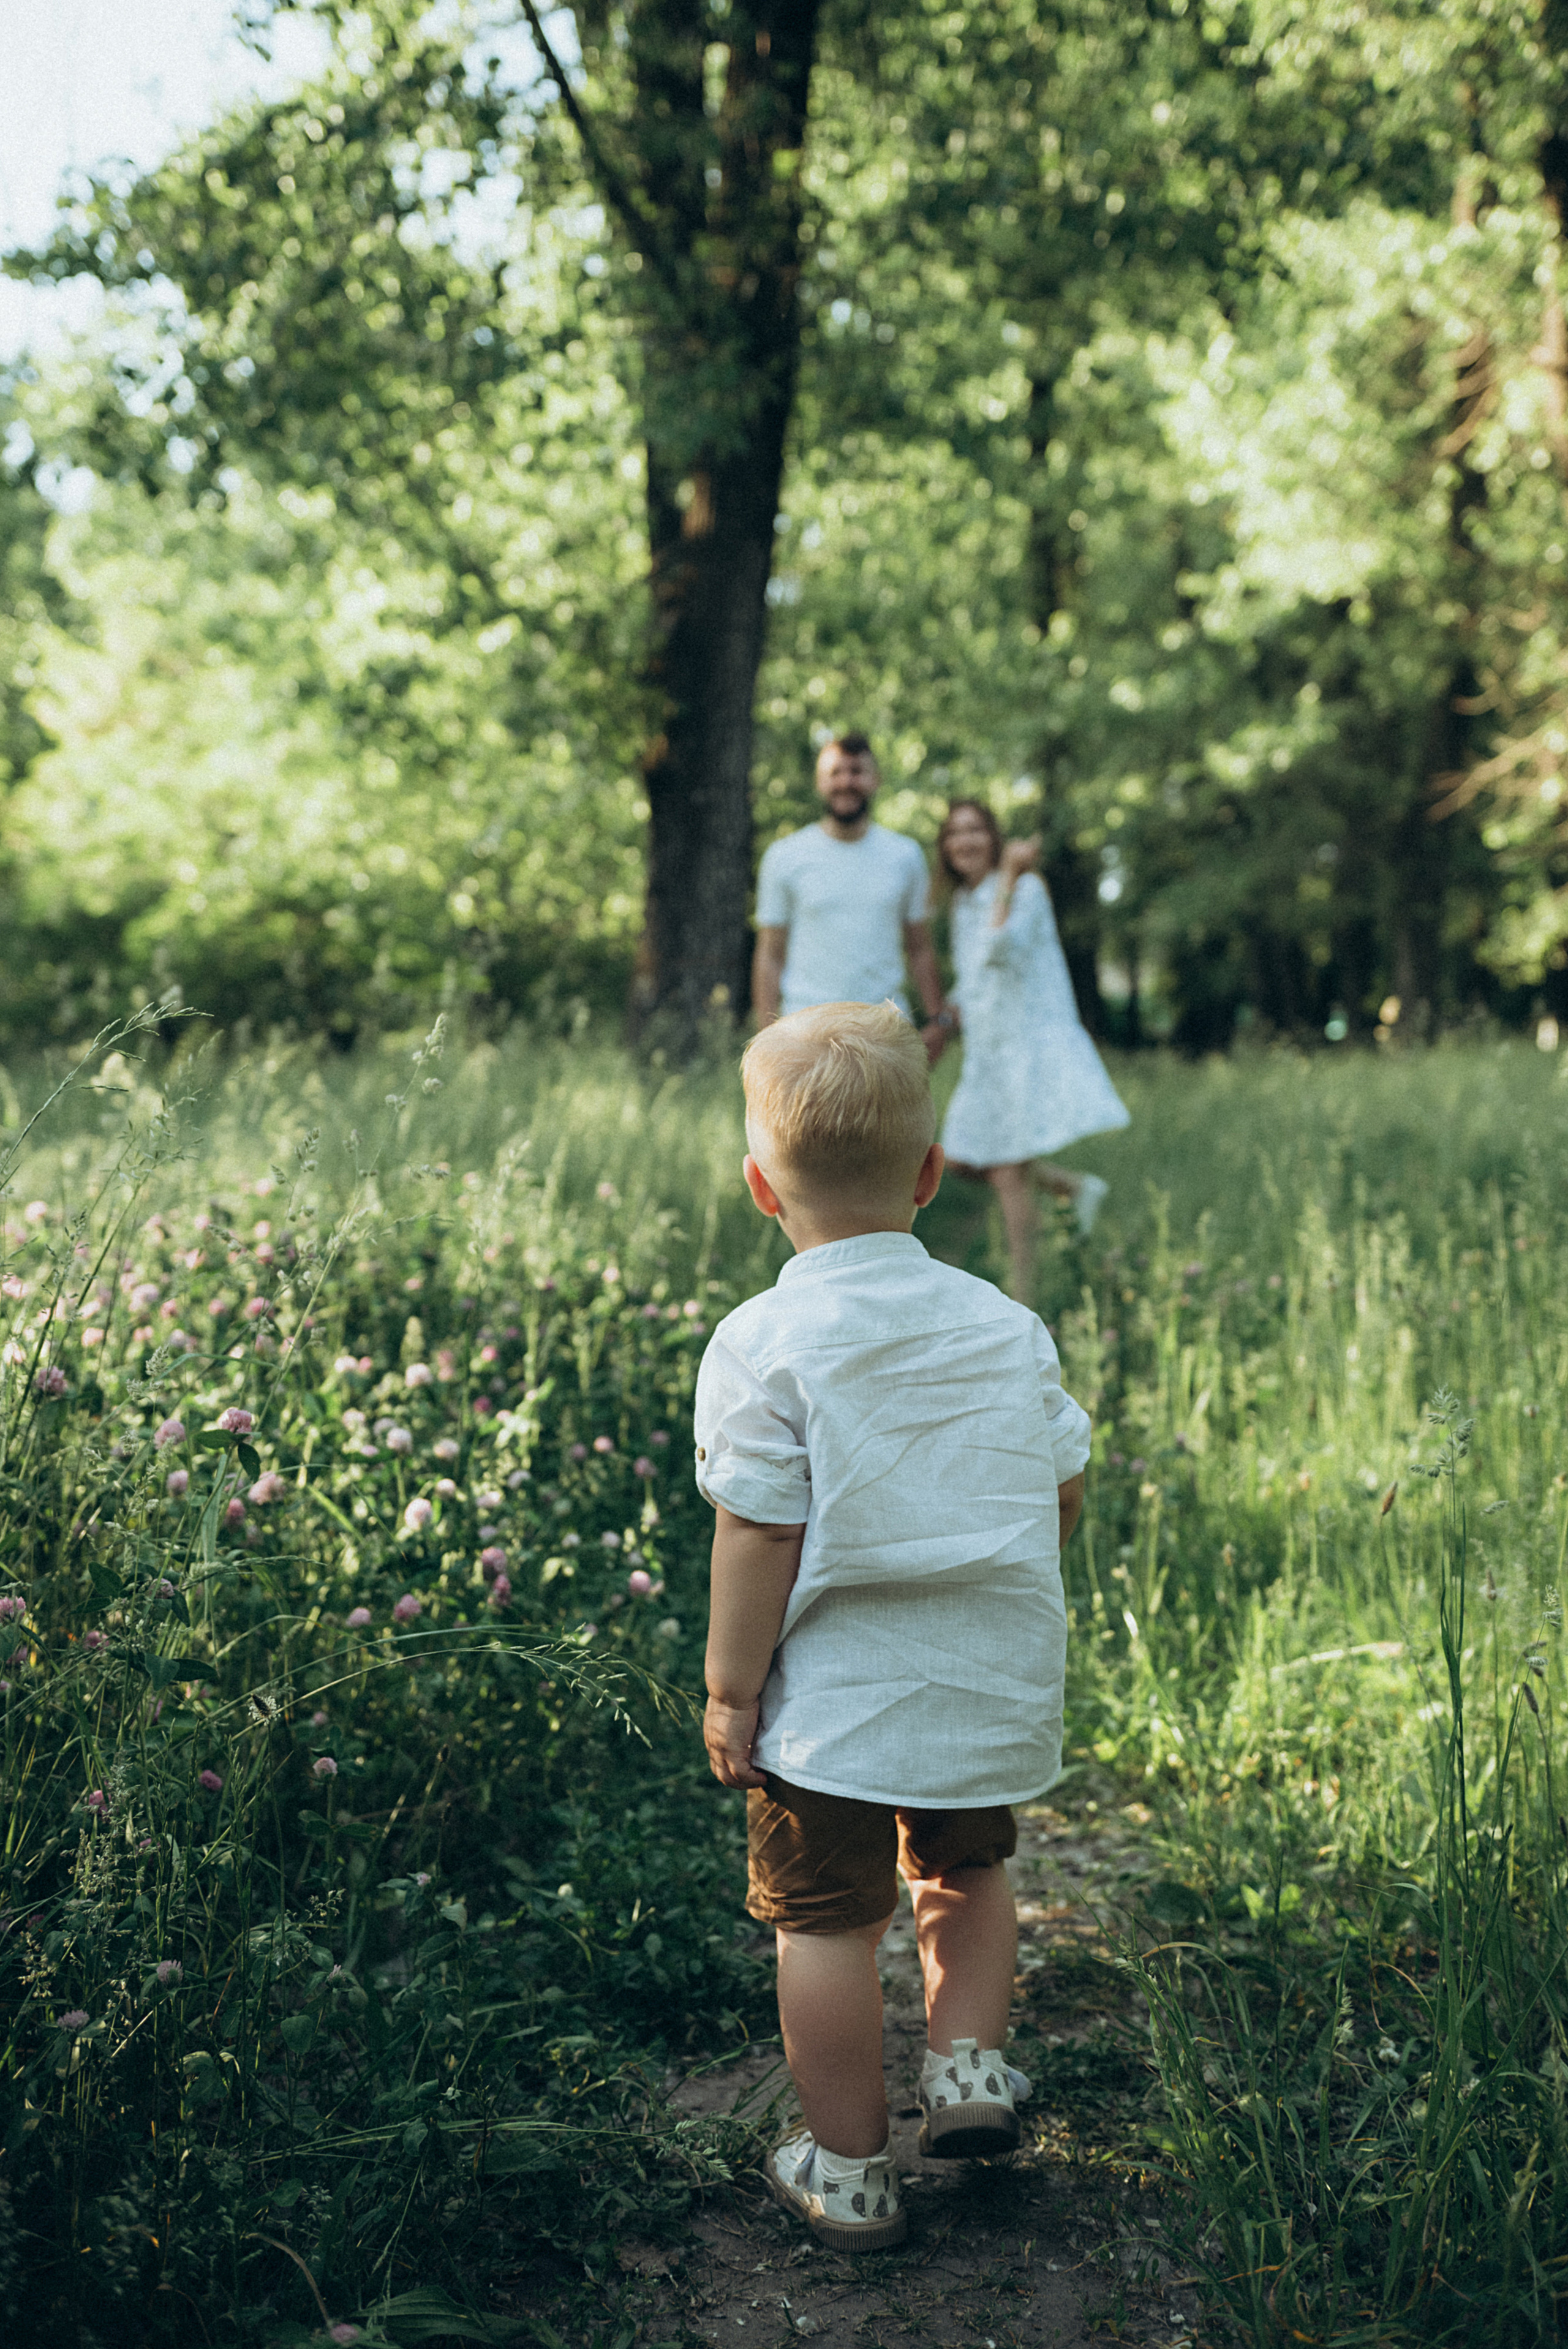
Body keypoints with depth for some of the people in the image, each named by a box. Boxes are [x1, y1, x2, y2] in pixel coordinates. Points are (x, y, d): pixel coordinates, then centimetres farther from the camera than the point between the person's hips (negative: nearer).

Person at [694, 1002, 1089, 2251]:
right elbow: (1064, 1494, 8)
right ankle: (971, 2065, 24)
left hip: (834, 1705, -4)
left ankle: (850, 2170, 21)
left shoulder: (763, 1344, -14)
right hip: (993, 1691, 4)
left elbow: (759, 1538, -15)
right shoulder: (1006, 1325, 0)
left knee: (829, 1923, 10)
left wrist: (730, 1691, -4)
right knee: (967, 1870, 29)